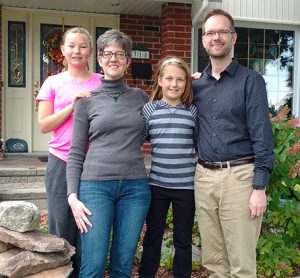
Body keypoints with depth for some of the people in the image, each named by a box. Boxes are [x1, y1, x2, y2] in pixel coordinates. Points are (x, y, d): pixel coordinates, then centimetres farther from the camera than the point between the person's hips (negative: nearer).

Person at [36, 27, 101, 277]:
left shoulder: (101, 83, 7)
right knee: (62, 228, 5)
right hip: (61, 164, 0)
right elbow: (44, 125, -1)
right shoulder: (53, 83, 7)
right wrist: (72, 105, -10)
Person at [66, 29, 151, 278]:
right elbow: (76, 153, 5)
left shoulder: (140, 97, 11)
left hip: (135, 186, 2)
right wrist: (73, 196, -4)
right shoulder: (87, 101, 5)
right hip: (96, 186, -2)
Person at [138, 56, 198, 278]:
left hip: (186, 186, 0)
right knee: (152, 237, 13)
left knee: (183, 239, 13)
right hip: (157, 184, 0)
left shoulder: (193, 111, 3)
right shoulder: (149, 109, 1)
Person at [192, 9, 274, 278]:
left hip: (239, 176, -4)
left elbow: (262, 136, -8)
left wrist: (259, 188, -15)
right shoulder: (196, 85, 12)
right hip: (204, 176, 5)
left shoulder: (251, 80, -2)